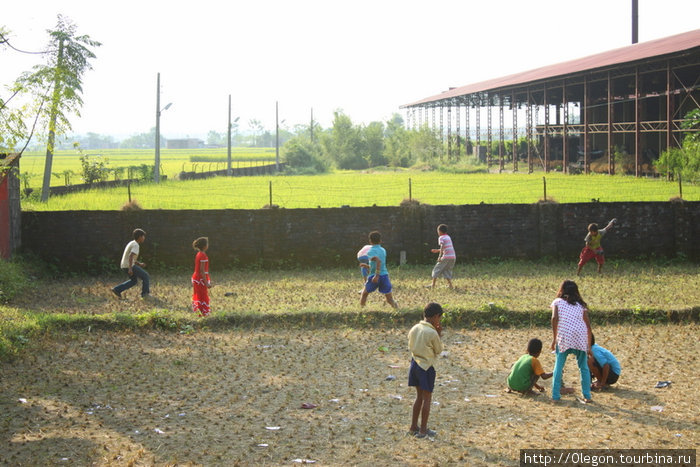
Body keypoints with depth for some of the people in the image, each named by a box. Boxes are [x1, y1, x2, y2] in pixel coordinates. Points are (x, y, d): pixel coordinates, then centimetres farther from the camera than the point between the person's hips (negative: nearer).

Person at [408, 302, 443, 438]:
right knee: (427, 398, 4)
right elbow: (438, 350, -6)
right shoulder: (432, 333, -19)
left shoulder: (414, 329, 1)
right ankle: (423, 430, 9)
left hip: (415, 364, 7)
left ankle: (413, 427, 22)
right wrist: (439, 334, 0)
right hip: (427, 366, -7)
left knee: (419, 396, 18)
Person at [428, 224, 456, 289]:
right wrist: (437, 250, 40)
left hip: (446, 257, -7)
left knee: (437, 269, 6)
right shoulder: (448, 237, 21)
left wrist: (440, 256, -25)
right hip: (453, 257, 7)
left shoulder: (441, 238, -3)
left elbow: (442, 247, -18)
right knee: (447, 271, 16)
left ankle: (433, 284, 9)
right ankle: (450, 285, 4)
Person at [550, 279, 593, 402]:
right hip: (581, 337, 2)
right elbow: (588, 325, 14)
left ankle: (556, 395, 4)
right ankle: (587, 396, 13)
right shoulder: (581, 305, 20)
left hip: (564, 337, -2)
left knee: (558, 366, 8)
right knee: (583, 367, 14)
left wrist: (554, 338, -1)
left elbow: (555, 318, -3)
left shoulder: (557, 302, 14)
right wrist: (589, 346, 19)